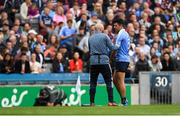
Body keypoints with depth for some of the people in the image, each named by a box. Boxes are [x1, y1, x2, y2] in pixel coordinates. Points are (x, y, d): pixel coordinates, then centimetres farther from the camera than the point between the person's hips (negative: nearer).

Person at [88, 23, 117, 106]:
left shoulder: (90, 38, 11)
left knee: (93, 83, 7)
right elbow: (112, 48, -3)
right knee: (109, 81, 2)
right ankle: (110, 101, -4)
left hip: (93, 61, 4)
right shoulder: (104, 36, -2)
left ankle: (92, 102, 4)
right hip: (104, 61, -4)